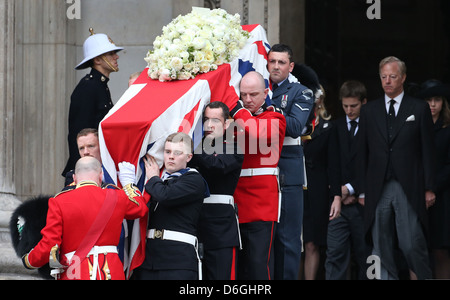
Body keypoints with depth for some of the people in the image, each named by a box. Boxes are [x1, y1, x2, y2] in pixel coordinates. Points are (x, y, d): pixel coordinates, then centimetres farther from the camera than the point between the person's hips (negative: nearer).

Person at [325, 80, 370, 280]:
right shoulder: (335, 127, 11)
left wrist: (350, 188, -11)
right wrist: (338, 193, -2)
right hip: (339, 202, 2)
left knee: (364, 254, 5)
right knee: (335, 254, -6)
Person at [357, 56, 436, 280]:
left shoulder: (419, 109, 6)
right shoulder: (369, 111, 13)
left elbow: (428, 151, 4)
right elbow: (363, 153, 12)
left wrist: (429, 188, -1)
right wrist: (363, 190, 6)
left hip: (408, 189, -3)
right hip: (378, 190, 3)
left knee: (412, 245, -10)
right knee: (381, 249, 2)